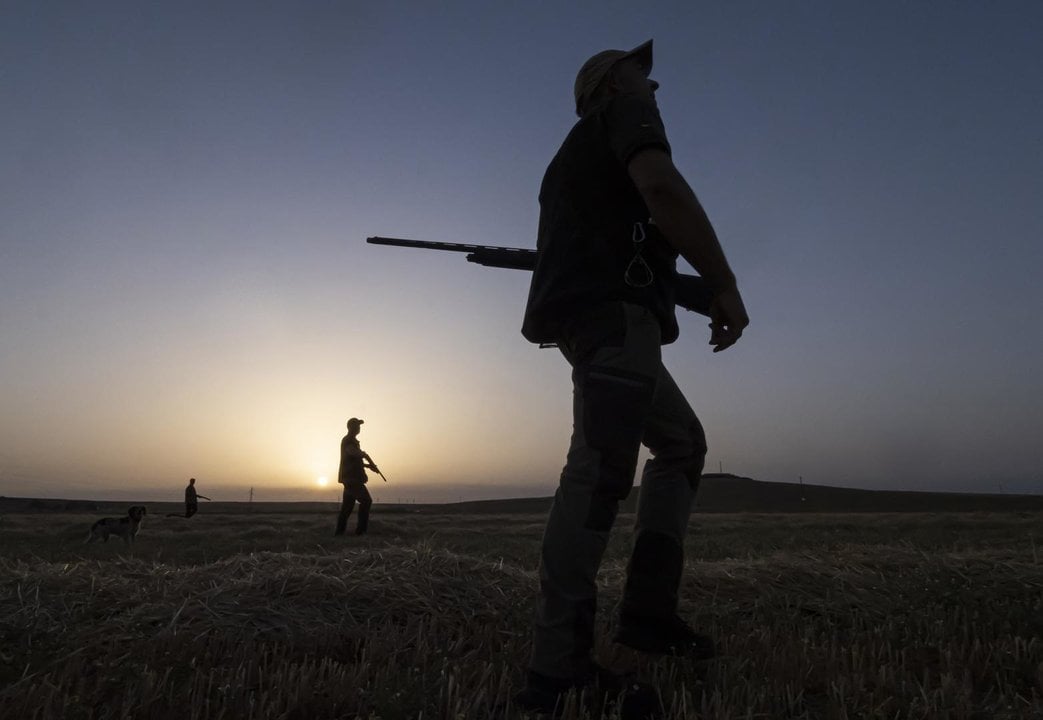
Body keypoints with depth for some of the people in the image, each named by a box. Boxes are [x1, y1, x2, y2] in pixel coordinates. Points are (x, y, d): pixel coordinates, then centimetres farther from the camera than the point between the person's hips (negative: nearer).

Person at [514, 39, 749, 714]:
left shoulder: (576, 153, 34)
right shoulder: (626, 109, 6)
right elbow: (660, 185, -15)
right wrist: (726, 285, -14)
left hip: (590, 315, 10)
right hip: (616, 309, -10)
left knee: (682, 442, 14)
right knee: (600, 471, -16)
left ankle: (649, 612, 7)